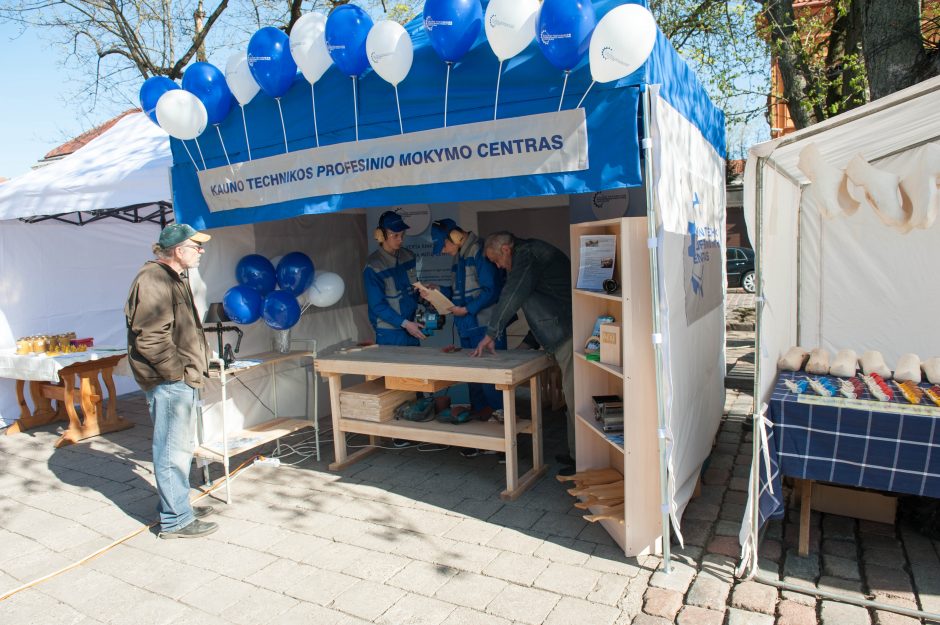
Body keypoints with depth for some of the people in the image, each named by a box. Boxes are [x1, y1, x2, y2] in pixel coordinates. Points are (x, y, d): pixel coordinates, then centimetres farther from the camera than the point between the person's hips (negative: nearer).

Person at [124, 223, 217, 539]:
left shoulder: (175, 278, 17)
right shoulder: (154, 280, -17)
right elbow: (150, 339, -24)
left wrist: (195, 366, 16)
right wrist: (181, 372, -18)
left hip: (180, 380, 11)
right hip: (168, 382, -11)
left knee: (180, 447, 21)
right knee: (173, 450, -1)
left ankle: (176, 505, 35)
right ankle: (176, 520, 10)